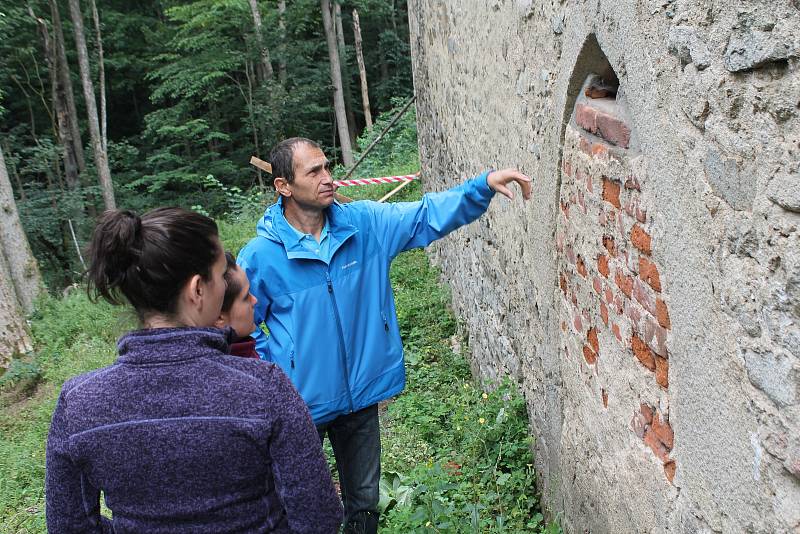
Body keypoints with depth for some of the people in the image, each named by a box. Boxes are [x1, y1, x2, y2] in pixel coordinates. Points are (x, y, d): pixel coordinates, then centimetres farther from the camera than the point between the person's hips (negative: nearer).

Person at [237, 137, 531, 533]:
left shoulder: (364, 222, -7)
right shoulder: (260, 256, -16)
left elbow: (429, 215, -10)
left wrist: (483, 185, -22)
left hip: (361, 395, 3)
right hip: (300, 404, -3)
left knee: (364, 500, 22)